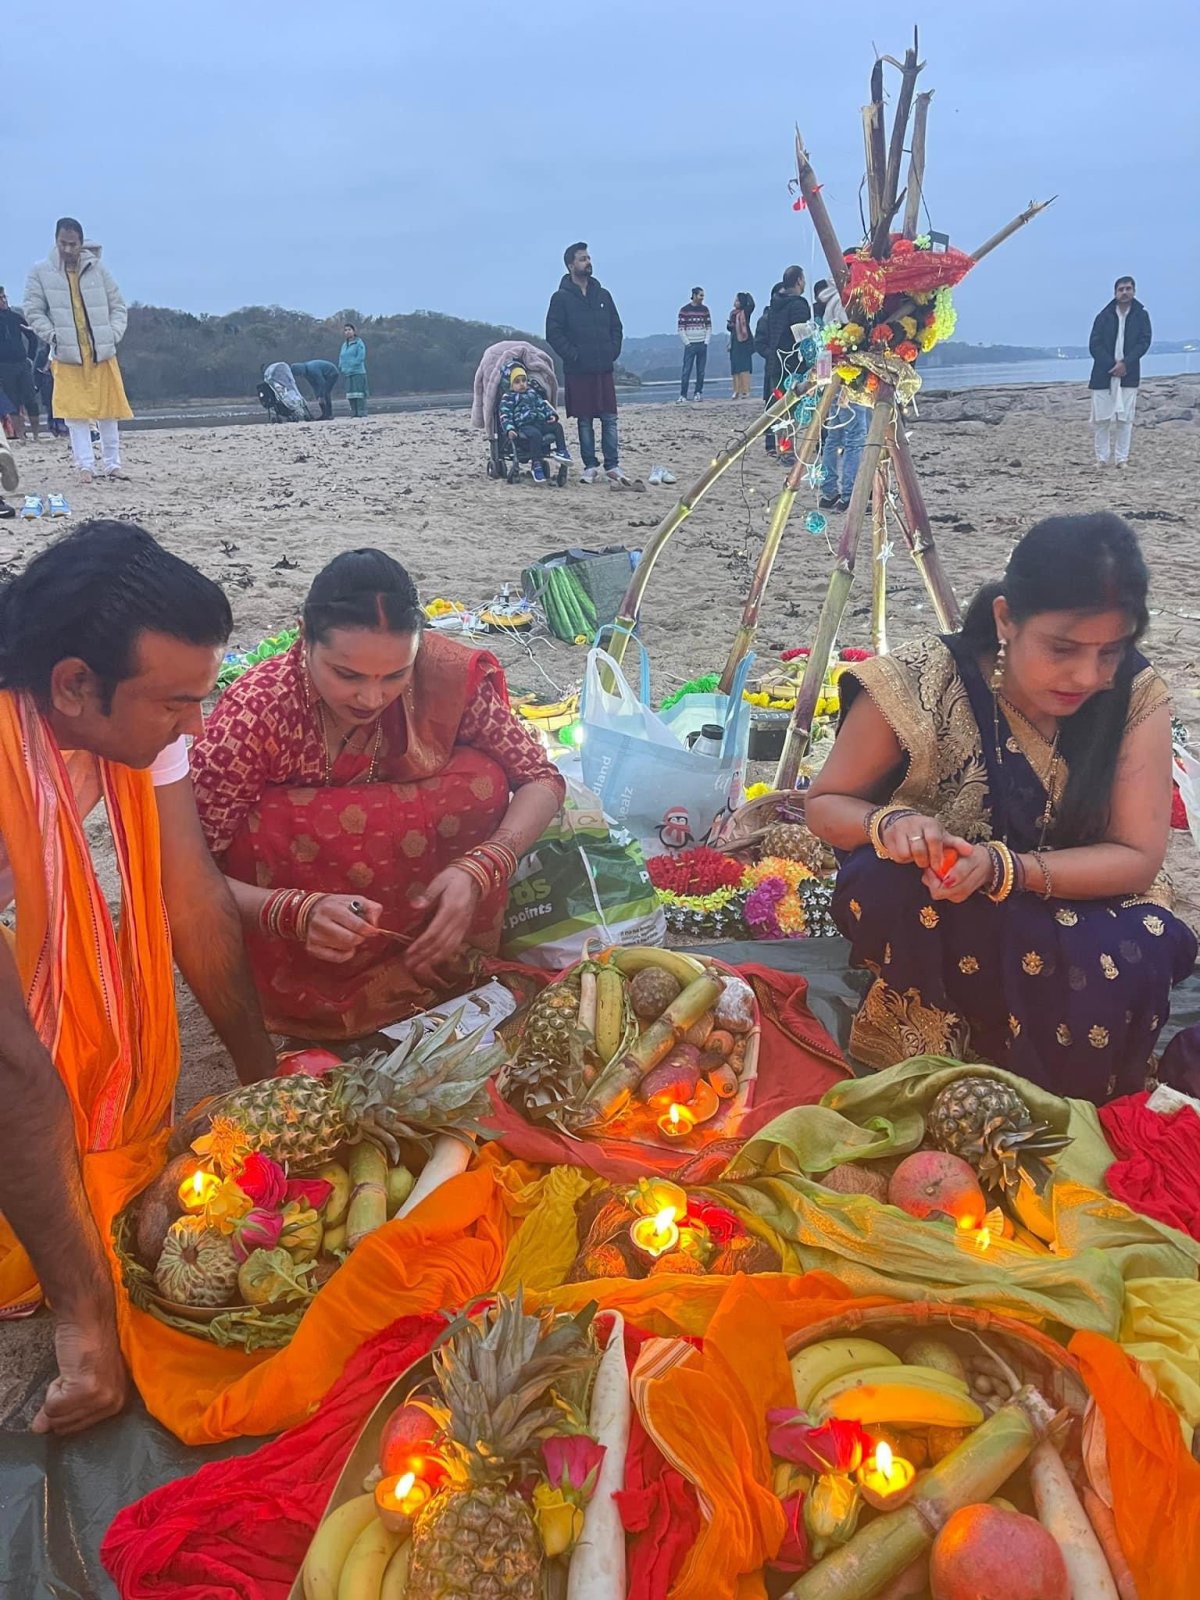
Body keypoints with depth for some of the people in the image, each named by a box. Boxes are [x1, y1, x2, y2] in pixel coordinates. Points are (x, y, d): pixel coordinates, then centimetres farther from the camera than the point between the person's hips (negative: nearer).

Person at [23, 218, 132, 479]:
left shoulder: (97, 268, 7)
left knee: (109, 410, 5)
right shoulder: (40, 271, 3)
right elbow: (33, 312, 4)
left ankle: (112, 464, 14)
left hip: (102, 352, 2)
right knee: (75, 412, -5)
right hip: (66, 354, -1)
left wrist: (113, 335, -4)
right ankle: (86, 465, -2)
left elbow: (118, 306, 10)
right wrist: (52, 335, -9)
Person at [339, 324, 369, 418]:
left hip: (358, 372, -7)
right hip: (347, 374, 7)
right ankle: (354, 413, 9)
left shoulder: (359, 343, -2)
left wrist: (350, 367, -14)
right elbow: (341, 358, 22)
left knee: (359, 393, -10)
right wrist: (341, 368, 3)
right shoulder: (344, 345, 18)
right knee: (350, 394, 5)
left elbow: (360, 357, -11)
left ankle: (362, 413, -10)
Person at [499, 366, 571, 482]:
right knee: (535, 434, -36)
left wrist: (552, 414, 8)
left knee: (557, 426, -14)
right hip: (524, 426, -6)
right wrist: (509, 429, -20)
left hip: (540, 422, 7)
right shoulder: (508, 398, 6)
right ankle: (537, 466, -36)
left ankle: (562, 451, -10)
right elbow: (505, 416, -2)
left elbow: (543, 404, 28)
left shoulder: (532, 393, 27)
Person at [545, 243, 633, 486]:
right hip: (578, 370, -3)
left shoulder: (603, 295, 13)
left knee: (609, 419, 0)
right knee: (584, 421, 2)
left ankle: (612, 466, 4)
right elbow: (553, 333, -5)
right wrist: (573, 355, -11)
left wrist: (613, 352, 2)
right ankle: (590, 466, 10)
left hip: (604, 367, 3)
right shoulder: (561, 298, -1)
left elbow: (617, 327, 17)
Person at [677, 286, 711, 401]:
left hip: (702, 345, 3)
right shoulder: (684, 310, -2)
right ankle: (683, 395, -6)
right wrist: (687, 343, -8)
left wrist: (706, 342, 0)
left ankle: (698, 393, 11)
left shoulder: (705, 309, 8)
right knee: (686, 371, -7)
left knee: (701, 371, 3)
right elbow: (681, 329, -3)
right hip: (690, 345, -3)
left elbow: (709, 327, 10)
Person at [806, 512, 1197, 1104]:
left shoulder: (1136, 695, -14)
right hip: (925, 920, -1)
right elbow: (825, 806, -8)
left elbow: (1138, 856, -15)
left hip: (1071, 909, 2)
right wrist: (889, 823, -33)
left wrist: (1001, 868, -32)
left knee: (1129, 964, -32)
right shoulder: (919, 685, -21)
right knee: (890, 880, -35)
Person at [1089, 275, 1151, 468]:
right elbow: (1094, 345, -2)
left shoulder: (1141, 315, 5)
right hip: (1103, 374, 0)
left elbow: (1144, 342, -2)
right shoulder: (1104, 316, 4)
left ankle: (1121, 459, -1)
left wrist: (1125, 363, -15)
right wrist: (1112, 365, -13)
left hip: (1128, 375, 0)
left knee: (1125, 419, -4)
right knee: (1101, 418, -2)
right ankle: (1103, 459, 5)